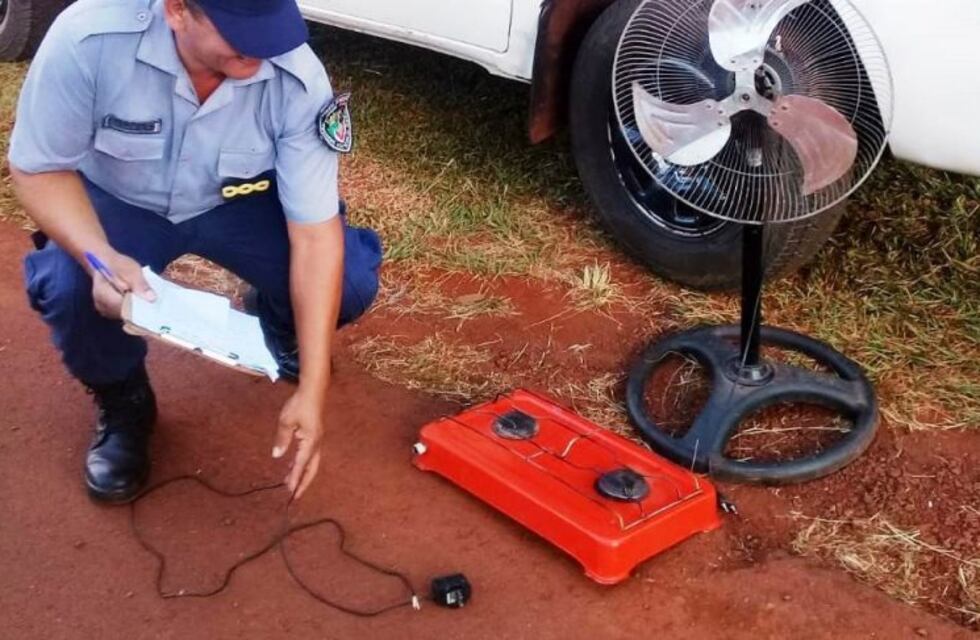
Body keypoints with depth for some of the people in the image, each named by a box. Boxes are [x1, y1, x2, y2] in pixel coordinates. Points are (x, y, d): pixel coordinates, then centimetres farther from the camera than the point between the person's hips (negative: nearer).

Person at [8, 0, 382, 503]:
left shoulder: (299, 79, -31)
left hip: (239, 202, 1)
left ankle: (280, 327, 17)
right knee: (70, 289, -31)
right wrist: (101, 256, -40)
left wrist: (311, 391, -30)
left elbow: (316, 235, -27)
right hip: (117, 203, 0)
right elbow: (37, 168, -19)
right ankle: (122, 403, 4)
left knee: (351, 279, -22)